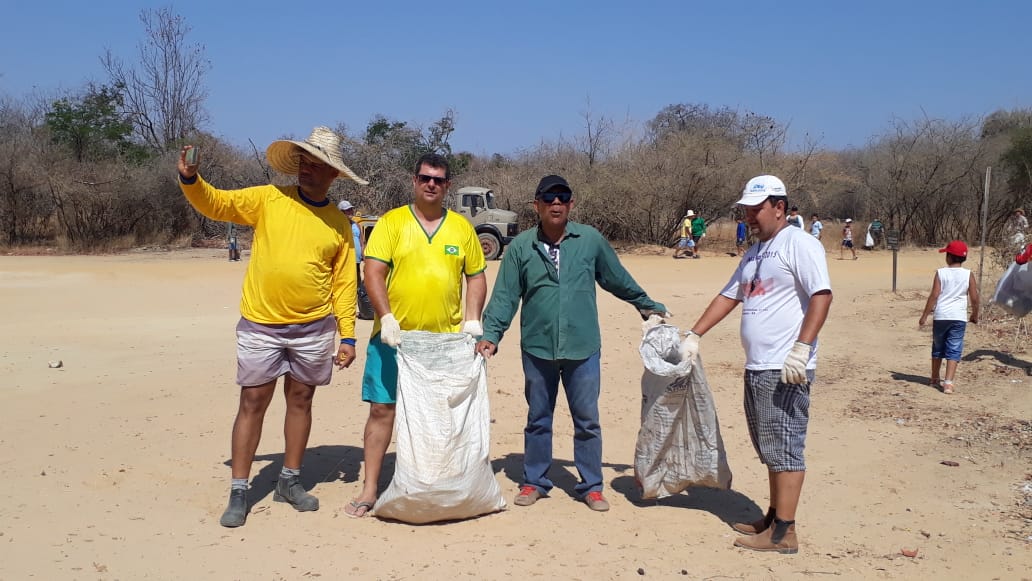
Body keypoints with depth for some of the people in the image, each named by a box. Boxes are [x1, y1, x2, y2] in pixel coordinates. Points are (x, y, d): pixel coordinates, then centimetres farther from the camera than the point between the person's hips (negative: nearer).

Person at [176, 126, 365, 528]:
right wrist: (190, 179, -24)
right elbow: (215, 204, -4)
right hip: (260, 326, -1)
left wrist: (347, 335, 1)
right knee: (252, 404, 4)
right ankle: (239, 492, 13)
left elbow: (344, 284, 5)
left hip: (313, 329, 2)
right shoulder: (268, 199, 0)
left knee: (300, 401, 13)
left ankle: (290, 481, 28)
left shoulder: (339, 224, 4)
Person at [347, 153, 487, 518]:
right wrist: (386, 317, -18)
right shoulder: (391, 222, 0)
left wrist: (473, 320, 0)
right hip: (395, 336, -2)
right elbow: (373, 273, -7)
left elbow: (476, 276, 12)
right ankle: (370, 489, 12)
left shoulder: (462, 227, 8)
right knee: (382, 408, 2)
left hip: (447, 339, 2)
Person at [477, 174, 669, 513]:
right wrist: (491, 336, -8)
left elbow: (619, 281, 13)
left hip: (583, 348, 0)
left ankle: (591, 486, 23)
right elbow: (505, 297, 0)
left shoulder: (591, 240, 0)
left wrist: (649, 306, 20)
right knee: (537, 420, 13)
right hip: (537, 349, 0)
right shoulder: (520, 247, -1)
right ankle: (534, 482, 29)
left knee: (587, 420, 9)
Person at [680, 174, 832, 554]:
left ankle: (783, 533, 0)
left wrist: (801, 348, -24)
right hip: (756, 367, 9)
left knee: (784, 448, -5)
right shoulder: (754, 253, 19)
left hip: (786, 369, -9)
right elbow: (728, 297, 23)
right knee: (769, 449, 15)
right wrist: (694, 335, 19)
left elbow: (821, 296, -17)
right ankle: (774, 517, 26)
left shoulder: (799, 244, -8)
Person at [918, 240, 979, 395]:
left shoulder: (941, 273, -4)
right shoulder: (968, 275, -1)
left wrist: (924, 316, -3)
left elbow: (934, 296, -8)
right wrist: (975, 315, 17)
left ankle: (935, 379, 29)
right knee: (954, 351, 1)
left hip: (940, 316, 0)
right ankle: (948, 382, -9)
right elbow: (974, 298, 1)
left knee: (938, 348, 16)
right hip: (959, 317, 0)